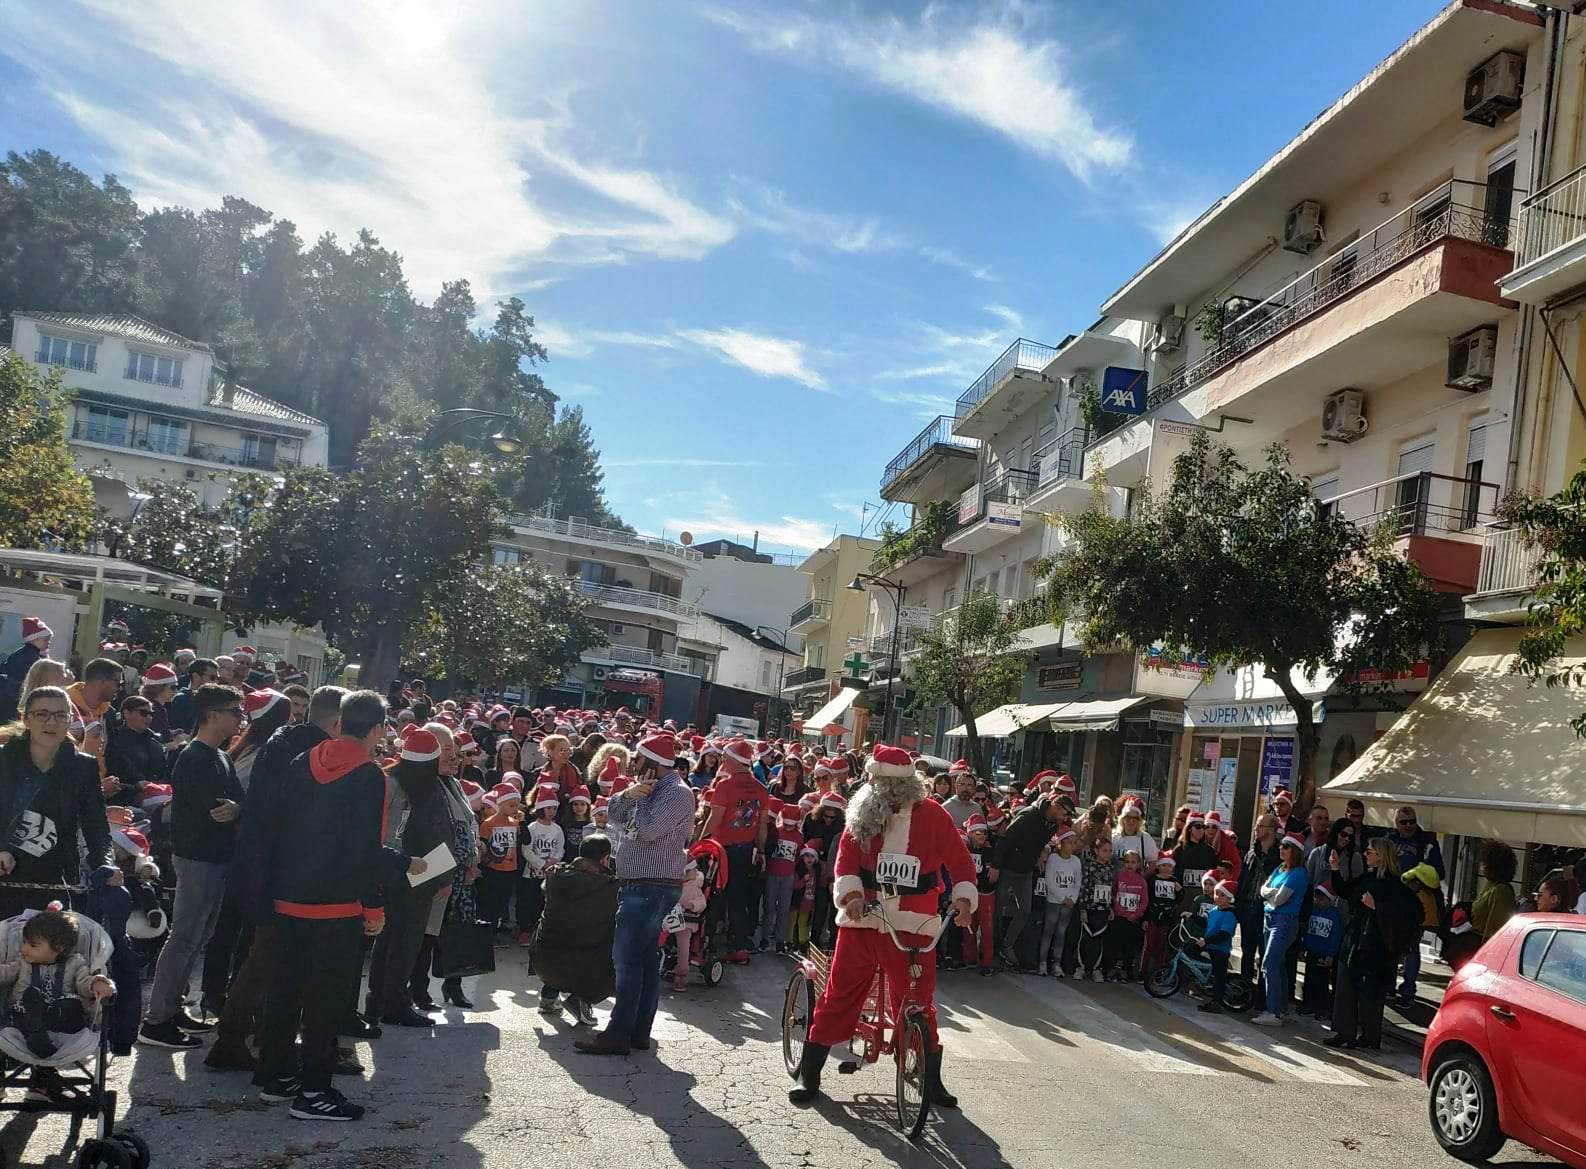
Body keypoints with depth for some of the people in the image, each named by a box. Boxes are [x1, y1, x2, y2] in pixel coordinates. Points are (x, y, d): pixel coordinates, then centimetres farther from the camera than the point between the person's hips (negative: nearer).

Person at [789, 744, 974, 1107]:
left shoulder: (932, 816, -3)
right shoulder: (863, 814, 2)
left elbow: (960, 861, 1)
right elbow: (847, 857, -3)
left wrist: (963, 898, -14)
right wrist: (851, 893, -20)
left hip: (912, 927, -1)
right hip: (862, 921, 2)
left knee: (918, 1005, 6)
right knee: (839, 996, 5)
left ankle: (932, 1081, 23)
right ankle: (809, 1075, 15)